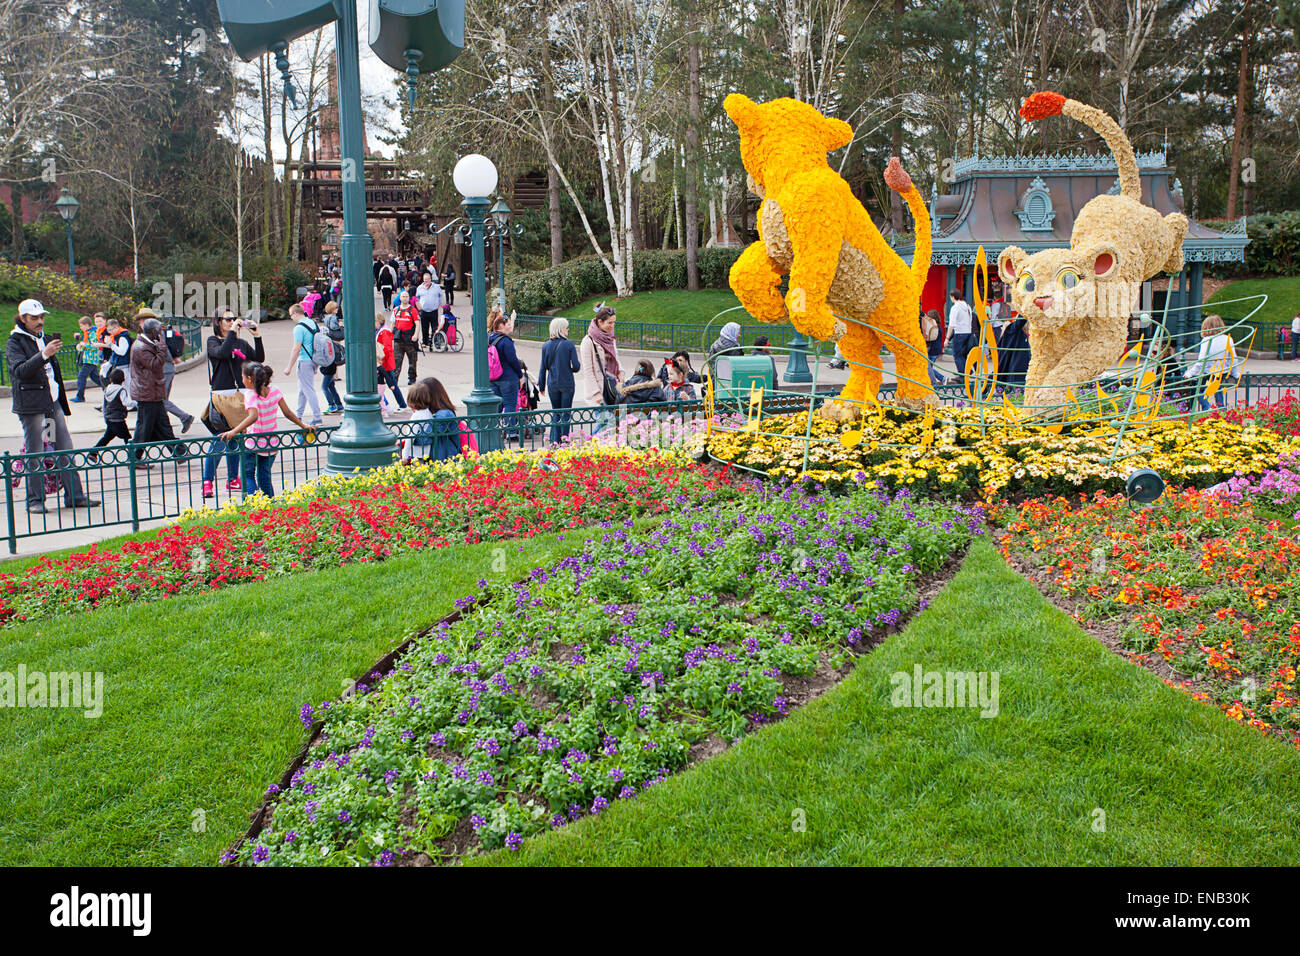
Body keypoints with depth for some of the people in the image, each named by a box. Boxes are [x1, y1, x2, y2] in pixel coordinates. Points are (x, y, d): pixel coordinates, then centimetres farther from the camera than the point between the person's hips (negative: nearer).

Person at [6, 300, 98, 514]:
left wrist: (62, 403, 25)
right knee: (35, 453, -4)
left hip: (53, 401, 7)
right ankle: (35, 500, 4)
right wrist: (44, 355, -35)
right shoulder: (14, 342, -4)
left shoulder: (44, 339, 18)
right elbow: (20, 370, -22)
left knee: (65, 448, 3)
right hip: (31, 405, -7)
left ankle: (74, 495, 6)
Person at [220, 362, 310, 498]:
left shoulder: (250, 394, -18)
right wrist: (303, 426, 5)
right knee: (264, 476, 19)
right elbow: (288, 413, -4)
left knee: (247, 475, 12)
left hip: (254, 445, -5)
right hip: (272, 444, 5)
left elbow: (253, 416, -34)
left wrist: (233, 432, -39)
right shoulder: (274, 391, -3)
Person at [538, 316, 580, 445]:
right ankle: (564, 438, 6)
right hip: (567, 384, -3)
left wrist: (542, 386, 13)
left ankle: (554, 440, 5)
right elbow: (576, 366, -11)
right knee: (566, 413, 8)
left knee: (556, 412, 13)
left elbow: (543, 368, 4)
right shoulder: (568, 344, -9)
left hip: (552, 385, 3)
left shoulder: (546, 346, 0)